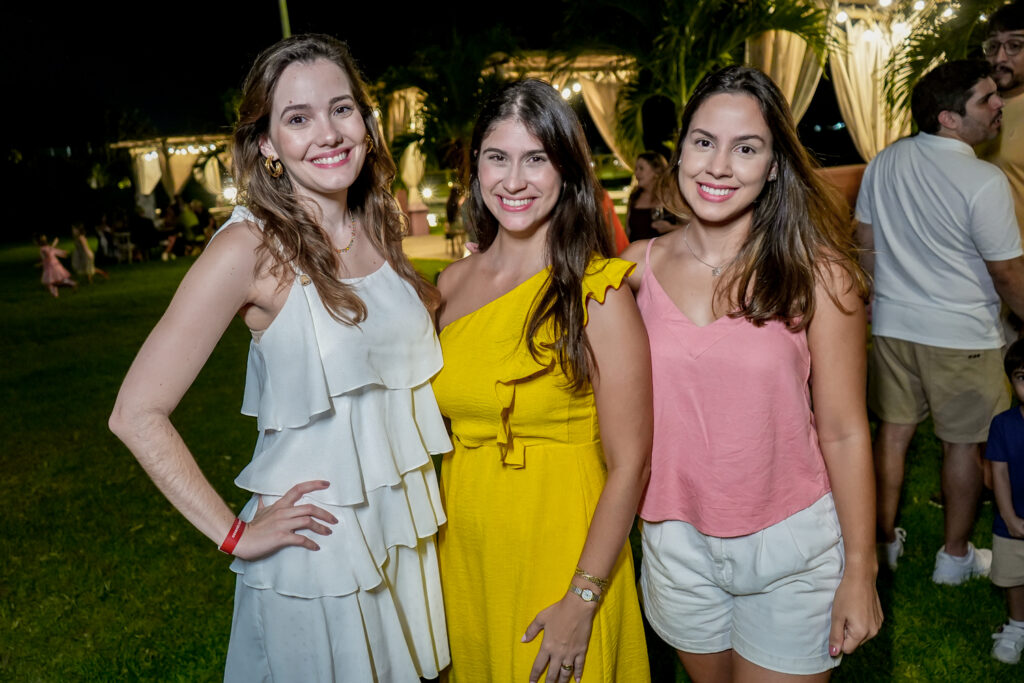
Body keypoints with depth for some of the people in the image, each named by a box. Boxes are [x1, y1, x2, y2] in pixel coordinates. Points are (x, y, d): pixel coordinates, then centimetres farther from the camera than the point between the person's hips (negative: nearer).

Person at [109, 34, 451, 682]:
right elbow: (137, 414, -17)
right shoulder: (252, 247, -17)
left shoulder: (378, 227, 0)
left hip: (408, 528, 6)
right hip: (319, 547, -5)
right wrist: (234, 534, -15)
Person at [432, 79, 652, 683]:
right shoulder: (453, 283, 1)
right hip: (460, 553, 5)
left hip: (558, 558, -4)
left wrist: (583, 599, -15)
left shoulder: (597, 293, -14)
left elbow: (629, 463, -15)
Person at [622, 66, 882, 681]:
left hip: (791, 545, -2)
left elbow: (844, 431, -8)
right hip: (676, 543, 3)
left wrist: (861, 570, -4)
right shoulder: (638, 267, -5)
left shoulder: (817, 274, -11)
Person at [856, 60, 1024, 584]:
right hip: (962, 335, -5)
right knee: (963, 443, 11)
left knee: (893, 430, 15)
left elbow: (865, 242, 9)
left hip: (892, 324, 5)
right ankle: (955, 555, 26)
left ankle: (885, 539, 27)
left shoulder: (883, 162, -1)